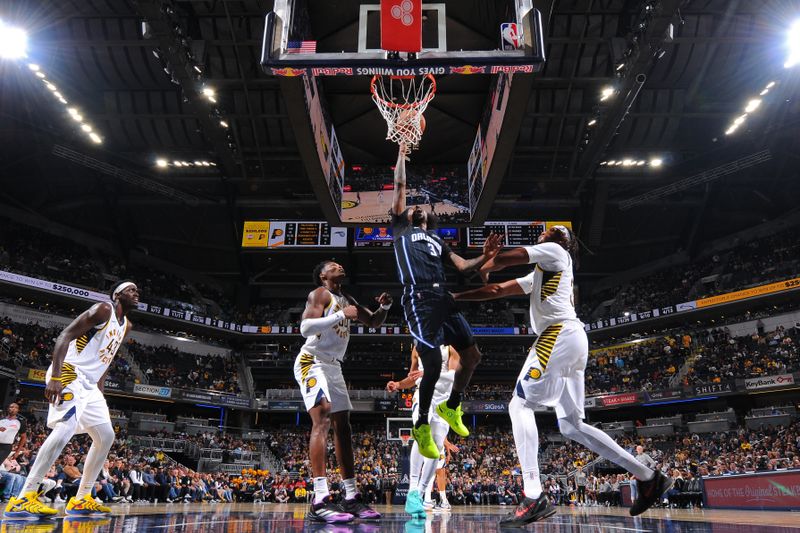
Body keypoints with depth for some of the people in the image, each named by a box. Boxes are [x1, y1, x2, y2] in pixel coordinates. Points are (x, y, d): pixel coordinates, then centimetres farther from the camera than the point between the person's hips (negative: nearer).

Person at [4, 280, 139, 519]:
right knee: (65, 428, -27)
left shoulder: (125, 325, 17)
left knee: (106, 437, 6)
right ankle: (22, 499, -23)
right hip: (69, 373, -10)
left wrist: (99, 391, 19)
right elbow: (65, 336, -17)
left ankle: (80, 500, 13)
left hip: (89, 383, 10)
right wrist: (55, 377, -27)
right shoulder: (103, 309, -10)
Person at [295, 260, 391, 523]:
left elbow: (373, 322, 23)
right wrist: (341, 315, -23)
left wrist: (385, 307, 3)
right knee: (323, 418, -24)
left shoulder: (347, 299, 16)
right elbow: (305, 328, -22)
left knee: (343, 427, 6)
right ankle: (320, 500, -31)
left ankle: (352, 497, 10)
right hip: (312, 361, -9)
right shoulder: (319, 294, -8)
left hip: (334, 366, 9)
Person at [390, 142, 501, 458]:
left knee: (472, 355, 4)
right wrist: (401, 155, 25)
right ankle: (422, 426, 7)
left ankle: (451, 407, 29)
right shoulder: (401, 229, 20)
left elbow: (463, 267, 19)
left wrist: (484, 257, 1)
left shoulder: (438, 240, 31)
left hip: (443, 301, 6)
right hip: (419, 302, -6)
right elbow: (400, 187, 18)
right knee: (433, 364, -14)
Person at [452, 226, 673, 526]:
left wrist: (483, 269, 18)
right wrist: (456, 297, 28)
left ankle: (534, 499, -23)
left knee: (520, 404, -15)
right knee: (572, 426, 8)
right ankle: (649, 478, 14)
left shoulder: (555, 251, 6)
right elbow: (497, 290, 30)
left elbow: (503, 259, -2)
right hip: (572, 339, 9)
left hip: (560, 334, -9)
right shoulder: (539, 275, 31)